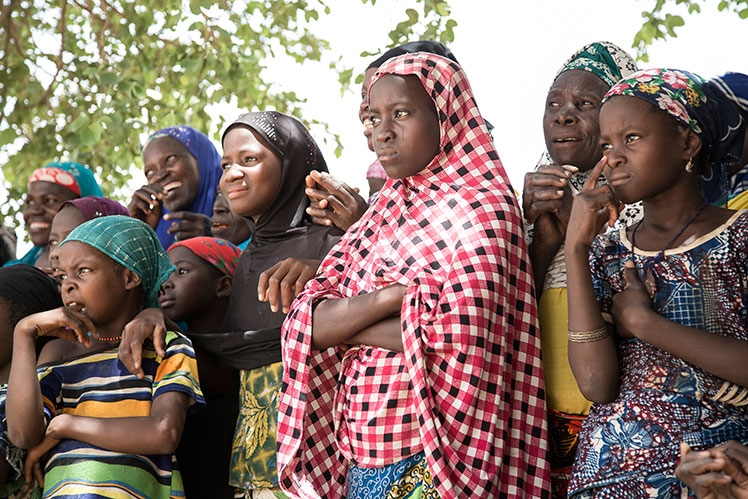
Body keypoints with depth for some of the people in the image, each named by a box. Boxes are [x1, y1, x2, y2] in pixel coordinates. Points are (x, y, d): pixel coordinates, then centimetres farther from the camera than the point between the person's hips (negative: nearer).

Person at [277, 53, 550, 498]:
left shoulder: (480, 210, -11)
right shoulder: (383, 211, 9)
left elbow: (456, 347, -22)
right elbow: (306, 324, 0)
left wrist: (347, 326, -9)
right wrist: (387, 296, -18)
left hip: (430, 462, -6)